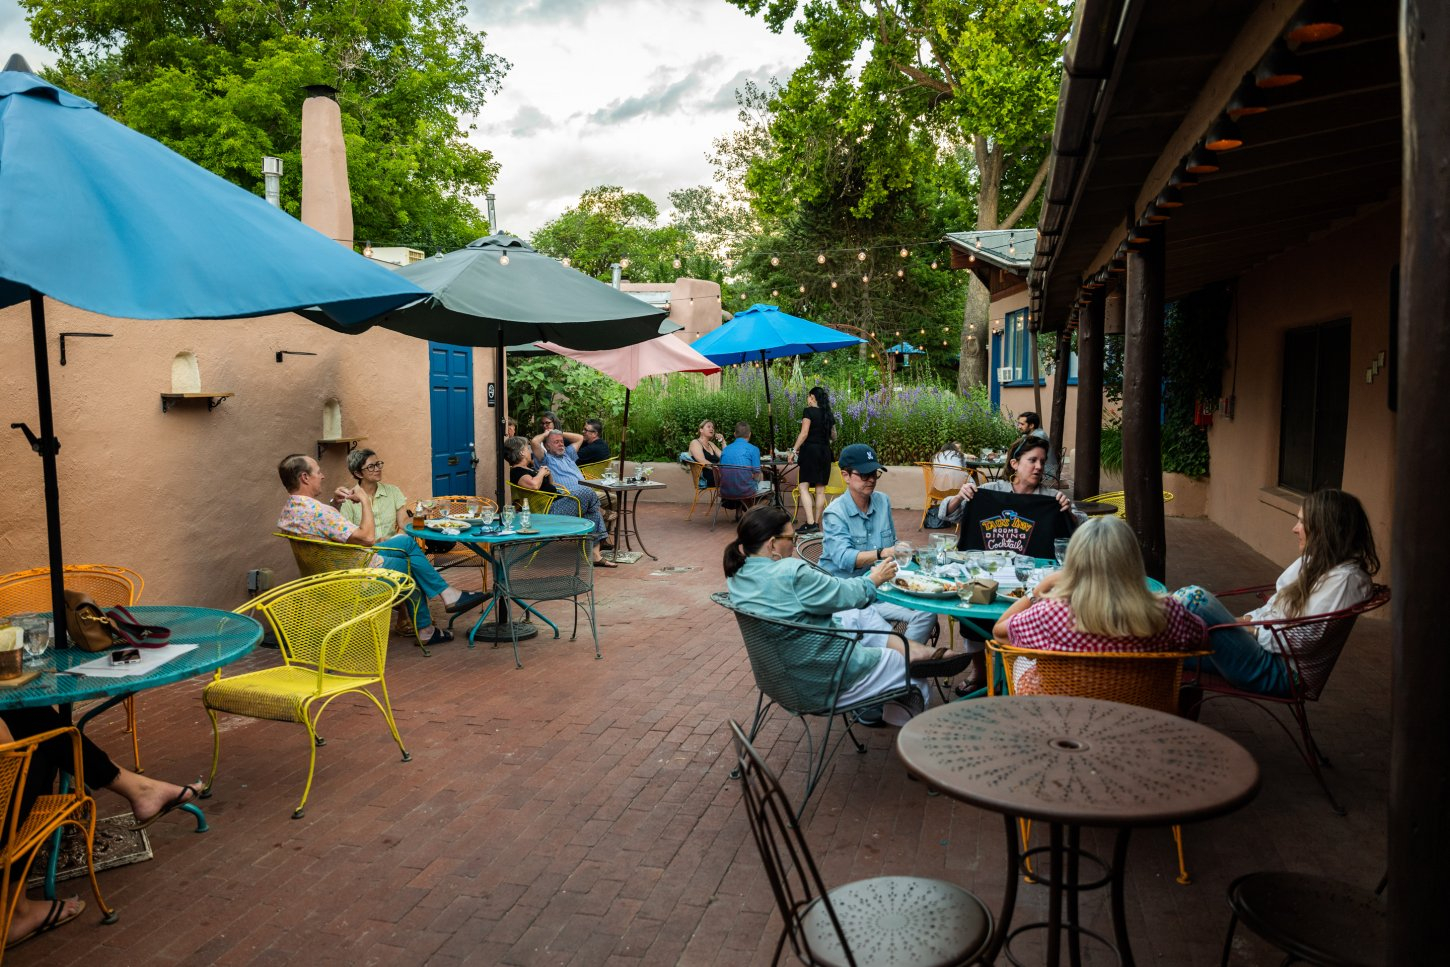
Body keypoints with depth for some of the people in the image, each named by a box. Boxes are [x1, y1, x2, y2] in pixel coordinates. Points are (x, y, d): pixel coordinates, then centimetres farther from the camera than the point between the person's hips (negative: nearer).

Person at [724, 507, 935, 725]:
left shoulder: (736, 576, -4)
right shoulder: (791, 573, -30)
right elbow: (845, 595, -16)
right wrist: (874, 579, 4)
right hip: (823, 679, -8)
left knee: (860, 615, 20)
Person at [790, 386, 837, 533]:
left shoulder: (809, 411, -6)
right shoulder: (829, 414, 12)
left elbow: (804, 433, -14)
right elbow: (833, 436, 20)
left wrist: (794, 450, -12)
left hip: (810, 449, -6)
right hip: (825, 452, 6)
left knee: (804, 487, -7)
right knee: (820, 490, 8)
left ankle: (810, 523, -19)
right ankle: (817, 523, 11)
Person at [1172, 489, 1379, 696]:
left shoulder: (1343, 579, -16)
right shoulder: (1316, 562, 13)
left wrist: (1254, 630, -10)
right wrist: (1246, 620, 4)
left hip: (1279, 672, -10)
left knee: (1195, 599, -23)